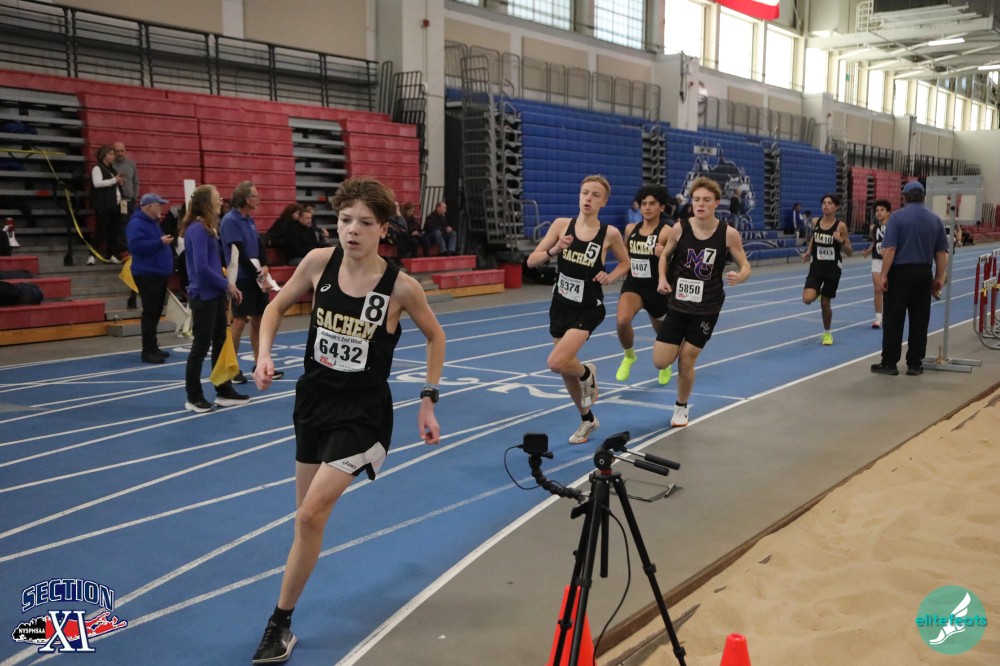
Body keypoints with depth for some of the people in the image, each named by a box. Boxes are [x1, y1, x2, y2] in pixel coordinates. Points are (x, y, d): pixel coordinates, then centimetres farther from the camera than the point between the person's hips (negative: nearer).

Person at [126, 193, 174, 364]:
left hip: (158, 273, 10)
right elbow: (136, 245, -26)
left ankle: (152, 347, 20)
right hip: (147, 275, -10)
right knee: (150, 312, -9)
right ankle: (148, 351, -6)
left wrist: (165, 241, 7)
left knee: (156, 312, 13)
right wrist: (160, 242, -25)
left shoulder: (152, 222, 18)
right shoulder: (136, 223, -13)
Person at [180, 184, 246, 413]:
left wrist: (226, 287, 4)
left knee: (220, 342, 13)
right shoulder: (197, 229, -16)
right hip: (203, 296, -9)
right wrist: (227, 284, -13)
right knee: (201, 345, -2)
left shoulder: (208, 228, 14)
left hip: (215, 294, 9)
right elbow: (201, 267, -22)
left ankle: (224, 392, 21)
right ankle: (194, 397, 9)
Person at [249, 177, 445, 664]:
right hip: (313, 400, 4)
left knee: (311, 516, -11)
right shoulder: (319, 262, -9)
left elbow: (435, 336, 0)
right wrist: (264, 355, -9)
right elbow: (277, 306, 7)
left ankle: (280, 624, 9)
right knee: (307, 514, 15)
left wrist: (428, 401, -1)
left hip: (362, 413, -4)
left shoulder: (402, 287, -17)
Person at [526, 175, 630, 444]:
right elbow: (531, 261, -3)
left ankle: (587, 373, 13)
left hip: (588, 310, -4)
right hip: (561, 306, 4)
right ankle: (587, 419, 37)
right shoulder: (561, 224, -4)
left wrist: (610, 277, -9)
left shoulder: (609, 233, -9)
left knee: (557, 363, -22)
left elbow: (625, 262, 10)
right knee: (566, 370, 13)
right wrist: (553, 251, -21)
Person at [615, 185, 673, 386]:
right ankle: (629, 355, 4)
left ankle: (666, 363, 51)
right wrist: (627, 267, 8)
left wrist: (664, 255, -33)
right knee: (622, 321, -27)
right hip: (633, 285, 2)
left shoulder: (666, 232, -12)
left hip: (657, 288, -2)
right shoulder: (630, 229, 3)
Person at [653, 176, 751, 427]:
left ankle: (682, 408, 30)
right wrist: (662, 278, -9)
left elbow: (745, 266, -4)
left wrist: (738, 277, -27)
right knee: (660, 362, -2)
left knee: (686, 361, 4)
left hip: (707, 308, -1)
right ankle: (678, 349, 35)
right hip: (678, 304, 2)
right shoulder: (679, 229, -9)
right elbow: (665, 255, 8)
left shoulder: (729, 234, -13)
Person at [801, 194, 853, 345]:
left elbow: (850, 252, -6)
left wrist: (841, 241, -24)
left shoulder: (840, 226, -9)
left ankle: (827, 333, 30)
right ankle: (818, 292, 20)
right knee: (807, 299, -18)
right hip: (816, 267, 2)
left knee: (825, 303, 6)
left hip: (832, 269, -2)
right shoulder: (815, 222, 0)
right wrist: (808, 252, 4)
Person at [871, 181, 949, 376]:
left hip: (900, 272, -4)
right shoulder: (935, 219, 6)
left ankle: (889, 363, 3)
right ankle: (915, 364, 12)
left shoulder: (897, 217, -7)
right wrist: (940, 276, 14)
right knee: (919, 321, 8)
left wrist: (884, 275, -10)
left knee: (893, 320, 1)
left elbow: (890, 249, -14)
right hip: (923, 274, 4)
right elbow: (942, 253, 7)